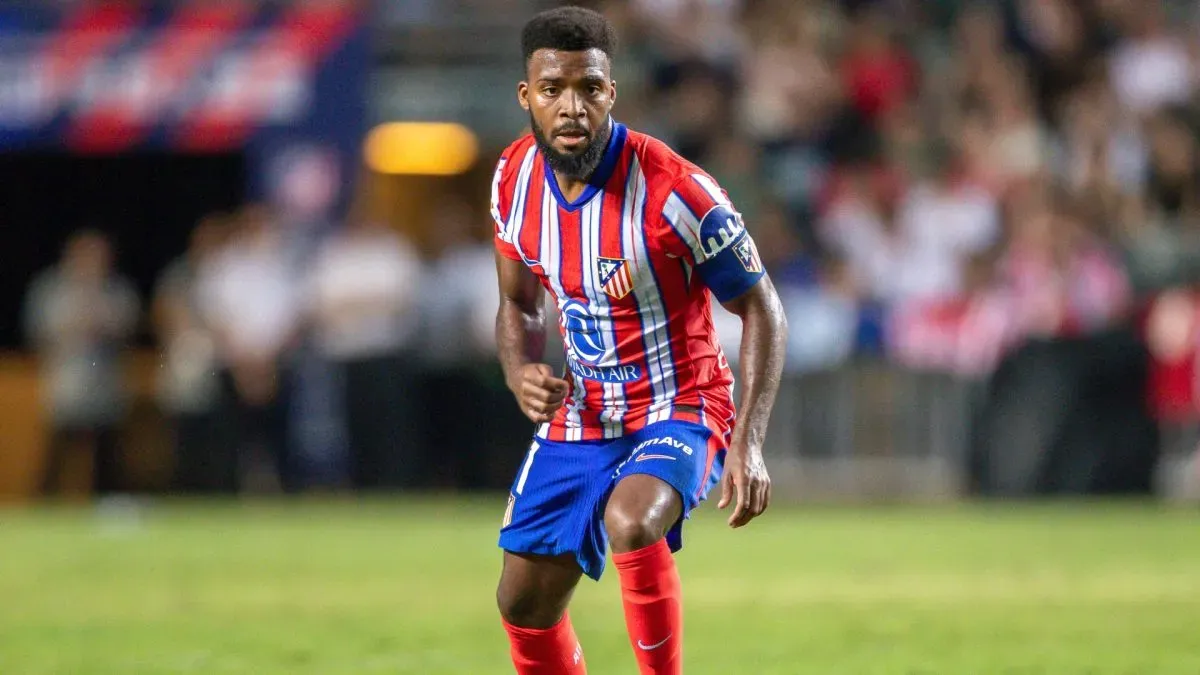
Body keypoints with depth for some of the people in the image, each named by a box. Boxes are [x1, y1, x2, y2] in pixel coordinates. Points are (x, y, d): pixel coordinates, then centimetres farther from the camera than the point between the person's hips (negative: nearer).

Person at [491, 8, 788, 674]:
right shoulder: (514, 178, -5)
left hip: (680, 411, -6)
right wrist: (520, 375, -10)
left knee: (630, 519, -37)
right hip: (578, 416, 6)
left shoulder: (672, 189, -22)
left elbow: (761, 308, -13)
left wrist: (748, 444, -22)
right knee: (524, 601, 8)